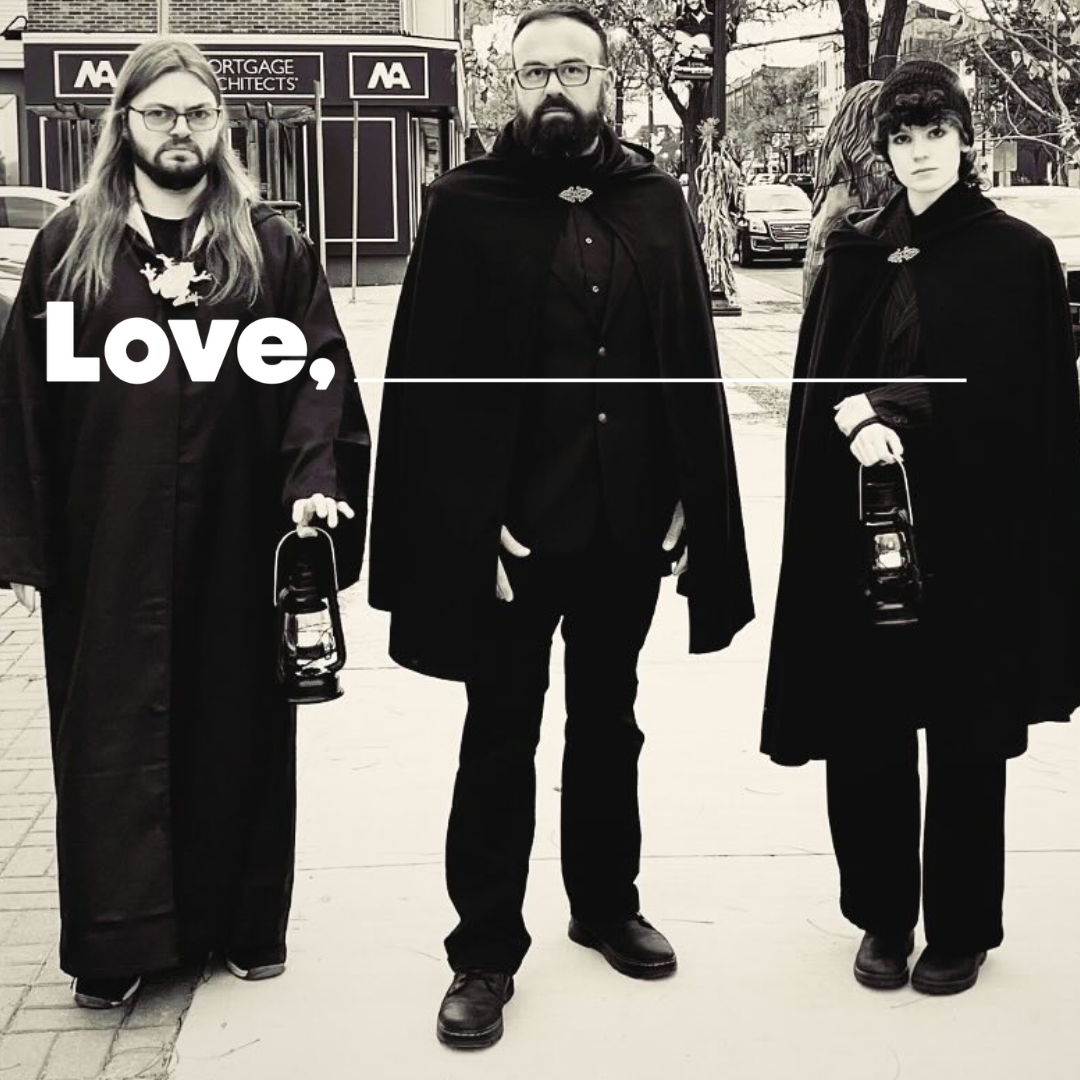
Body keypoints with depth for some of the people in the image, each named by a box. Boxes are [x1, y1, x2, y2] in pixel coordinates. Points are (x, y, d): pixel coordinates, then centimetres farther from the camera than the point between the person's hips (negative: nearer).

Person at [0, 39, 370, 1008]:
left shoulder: (271, 247, 5)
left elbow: (317, 378, -2)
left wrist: (314, 482, -19)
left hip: (237, 541, 0)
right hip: (108, 547, 0)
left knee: (240, 723, 9)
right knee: (114, 736, 5)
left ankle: (245, 920, 25)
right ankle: (118, 939, 17)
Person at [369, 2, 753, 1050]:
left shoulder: (655, 202, 4)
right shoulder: (467, 205, -6)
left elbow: (692, 365, 4)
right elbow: (430, 381, -10)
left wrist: (688, 501, -2)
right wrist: (472, 522, -15)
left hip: (627, 526, 4)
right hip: (512, 529, -3)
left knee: (608, 722, 19)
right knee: (501, 739, 7)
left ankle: (606, 901, 37)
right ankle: (485, 950, 20)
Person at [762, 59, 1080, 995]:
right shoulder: (856, 254, 9)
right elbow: (816, 384, 5)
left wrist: (881, 410, -13)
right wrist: (855, 421, -17)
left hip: (976, 533, -3)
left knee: (965, 733, 5)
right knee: (865, 730, 4)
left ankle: (960, 928, 21)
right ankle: (883, 917, 21)